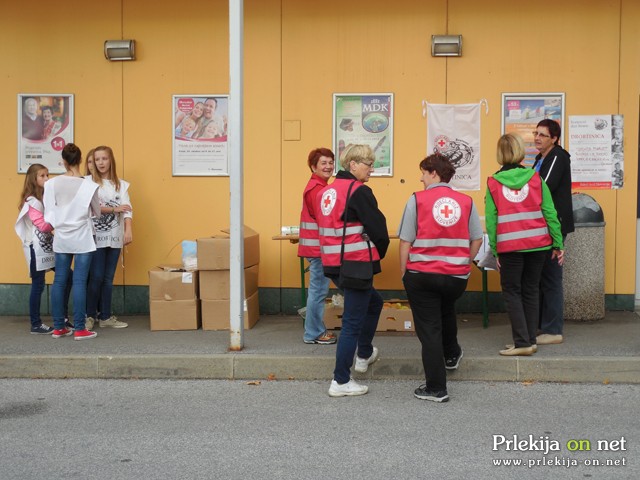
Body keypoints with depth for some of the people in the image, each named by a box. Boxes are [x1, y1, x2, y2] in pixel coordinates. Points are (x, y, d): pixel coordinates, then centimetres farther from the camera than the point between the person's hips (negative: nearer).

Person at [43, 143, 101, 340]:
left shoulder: (51, 184, -5)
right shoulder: (89, 186, -13)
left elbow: (48, 213, 0)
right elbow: (97, 212, 3)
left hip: (61, 239, 4)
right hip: (82, 239, -3)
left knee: (59, 281, 9)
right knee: (79, 282, -1)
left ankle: (58, 327, 15)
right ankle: (79, 329, 2)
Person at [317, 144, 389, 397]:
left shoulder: (325, 191, 11)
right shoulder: (359, 191, -14)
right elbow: (378, 228, -15)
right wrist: (379, 253, 5)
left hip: (333, 264, 9)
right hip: (356, 263, -9)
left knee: (373, 302, 29)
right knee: (353, 322, 0)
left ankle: (364, 355, 41)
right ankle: (341, 382, 6)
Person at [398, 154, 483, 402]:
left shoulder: (417, 200, -7)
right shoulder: (466, 201, 3)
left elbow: (405, 241, -8)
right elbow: (477, 240, 8)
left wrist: (403, 271, 1)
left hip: (422, 274, -4)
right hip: (457, 275, 4)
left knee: (429, 328, 4)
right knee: (447, 311, 33)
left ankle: (436, 388, 7)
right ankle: (451, 355, 53)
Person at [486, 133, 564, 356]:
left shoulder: (493, 183, -2)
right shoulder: (535, 178, 1)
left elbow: (490, 220, -3)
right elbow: (550, 213, 1)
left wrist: (495, 251, 3)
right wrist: (558, 244, 6)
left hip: (509, 246, -2)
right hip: (537, 244, 2)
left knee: (511, 292, 7)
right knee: (531, 291, 13)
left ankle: (522, 343, 1)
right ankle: (531, 340, 17)